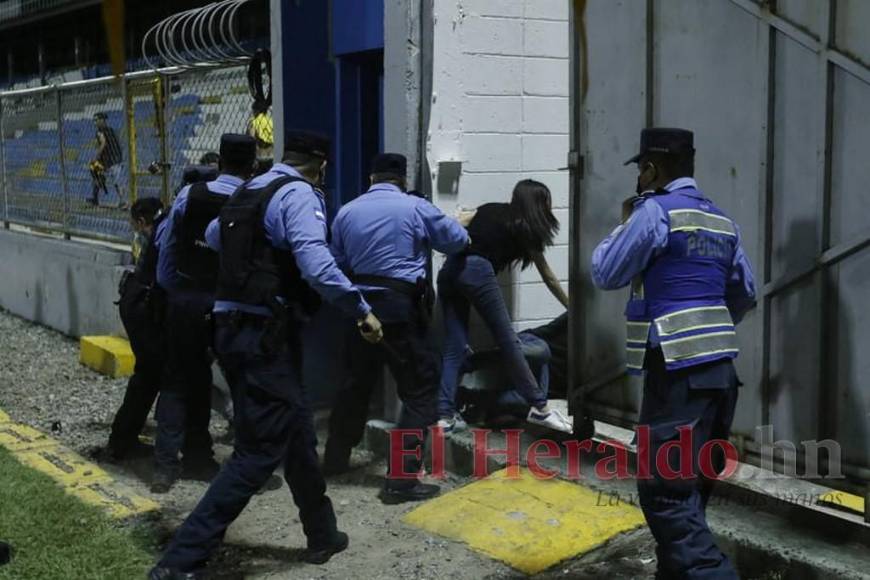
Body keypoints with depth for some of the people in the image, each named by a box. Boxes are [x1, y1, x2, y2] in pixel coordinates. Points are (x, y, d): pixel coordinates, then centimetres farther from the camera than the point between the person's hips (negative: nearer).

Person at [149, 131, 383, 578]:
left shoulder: (248, 191, 17)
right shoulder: (299, 194, -10)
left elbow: (213, 236, 37)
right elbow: (316, 265, -25)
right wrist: (362, 310, -17)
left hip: (234, 327, 9)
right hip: (265, 335, -9)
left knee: (297, 434, 19)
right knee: (260, 449, -8)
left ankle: (322, 535, 31)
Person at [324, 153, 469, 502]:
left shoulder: (346, 212, 8)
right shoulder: (415, 208, -3)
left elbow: (338, 262, 13)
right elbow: (457, 241, 9)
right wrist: (459, 225, 30)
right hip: (400, 307, -5)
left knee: (357, 383, 20)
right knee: (420, 390, 0)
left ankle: (335, 458, 32)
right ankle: (401, 479, -5)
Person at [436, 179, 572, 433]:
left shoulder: (489, 210, 28)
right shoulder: (524, 227, 14)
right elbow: (548, 277, 19)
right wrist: (572, 308, 28)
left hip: (449, 270, 6)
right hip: (477, 272, -6)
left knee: (454, 348, 5)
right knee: (508, 340, -1)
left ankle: (445, 415, -1)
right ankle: (538, 407, 3)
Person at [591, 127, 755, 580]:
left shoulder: (655, 211, -8)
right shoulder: (721, 220, 14)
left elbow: (606, 274, -2)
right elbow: (745, 292, 23)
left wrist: (625, 223, 13)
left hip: (677, 370, -8)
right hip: (719, 367, 8)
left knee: (665, 492, -8)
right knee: (690, 489, 16)